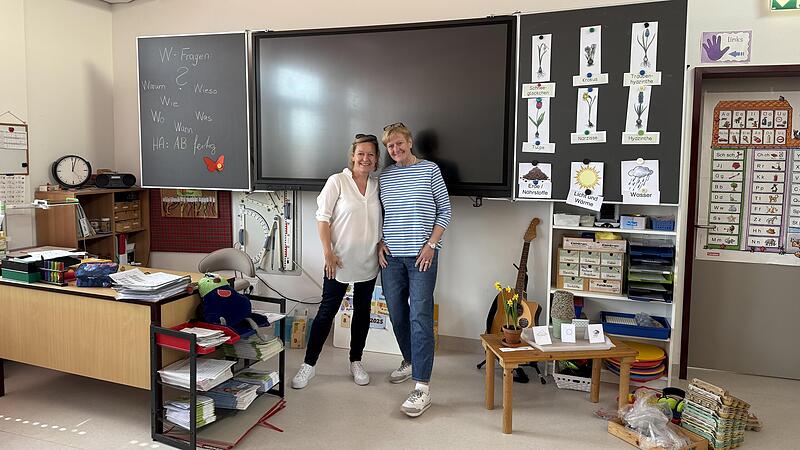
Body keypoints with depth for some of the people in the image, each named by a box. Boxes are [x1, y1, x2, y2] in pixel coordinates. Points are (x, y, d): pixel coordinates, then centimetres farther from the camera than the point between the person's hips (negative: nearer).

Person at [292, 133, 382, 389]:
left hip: (368, 263, 4)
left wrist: (380, 246, 0)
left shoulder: (377, 186, 5)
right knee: (327, 312, 2)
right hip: (340, 262, -4)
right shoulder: (337, 181, -7)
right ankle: (309, 364, 14)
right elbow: (323, 217, -8)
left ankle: (356, 362, 27)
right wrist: (328, 253, -13)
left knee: (362, 312, 12)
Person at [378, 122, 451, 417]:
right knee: (397, 314, 12)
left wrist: (431, 244, -8)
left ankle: (422, 387, -9)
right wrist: (380, 243, 4)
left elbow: (445, 210, 1)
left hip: (422, 256, -5)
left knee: (420, 317, -10)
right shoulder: (384, 176, 11)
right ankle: (410, 361, 36)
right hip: (391, 256, 5)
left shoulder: (430, 170, 0)